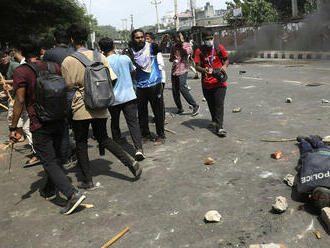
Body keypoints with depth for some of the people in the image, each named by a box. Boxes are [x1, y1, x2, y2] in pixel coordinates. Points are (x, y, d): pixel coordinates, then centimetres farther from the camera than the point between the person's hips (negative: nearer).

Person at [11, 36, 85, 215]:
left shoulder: (21, 72, -10)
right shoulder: (54, 67, 4)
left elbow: (20, 100, -15)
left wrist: (13, 128, -9)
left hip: (39, 125, -6)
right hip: (58, 121, 6)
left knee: (49, 163, -2)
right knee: (54, 158, 19)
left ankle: (73, 194, -13)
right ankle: (49, 190, 35)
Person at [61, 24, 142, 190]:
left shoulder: (68, 61, -10)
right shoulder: (99, 56, 0)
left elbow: (67, 87, -3)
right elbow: (111, 79, 2)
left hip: (80, 108, -4)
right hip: (100, 107, 4)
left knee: (81, 143, 11)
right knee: (103, 138, 19)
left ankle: (88, 180, 15)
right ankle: (131, 163, 6)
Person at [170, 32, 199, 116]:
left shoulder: (187, 44, 1)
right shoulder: (174, 46, 13)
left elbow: (190, 52, -21)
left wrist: (182, 43, -19)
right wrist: (172, 59, -2)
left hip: (183, 69, -5)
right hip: (174, 70, 5)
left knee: (183, 89, -17)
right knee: (175, 90, 5)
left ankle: (195, 106, -4)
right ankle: (180, 108, 21)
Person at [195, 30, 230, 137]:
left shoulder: (219, 48, 2)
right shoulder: (199, 51, 1)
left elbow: (226, 59, 14)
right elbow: (197, 66, -2)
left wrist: (224, 66, -9)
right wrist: (203, 70, -24)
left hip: (219, 82, -1)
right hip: (206, 83, 2)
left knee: (219, 104, -9)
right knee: (211, 105, 11)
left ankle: (219, 127, -11)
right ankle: (215, 122, 32)